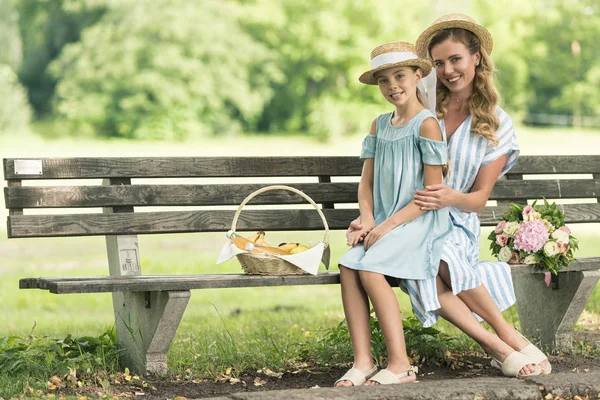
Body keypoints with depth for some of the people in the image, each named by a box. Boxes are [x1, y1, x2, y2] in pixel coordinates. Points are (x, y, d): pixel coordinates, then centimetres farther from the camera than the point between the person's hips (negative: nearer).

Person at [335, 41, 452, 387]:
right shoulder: (380, 125, 16)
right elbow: (367, 183, 14)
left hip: (420, 221, -6)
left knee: (370, 268, -27)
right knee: (348, 267, -20)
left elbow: (431, 193, -11)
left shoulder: (427, 124, -7)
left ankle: (400, 364, -21)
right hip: (384, 224, 6)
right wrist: (367, 221, -4)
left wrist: (389, 225, -15)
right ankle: (363, 361, -20)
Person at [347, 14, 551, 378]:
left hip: (456, 222, -1)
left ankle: (506, 334, -22)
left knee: (440, 257, -38)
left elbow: (480, 198, 3)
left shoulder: (497, 124, 5)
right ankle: (498, 345, -30)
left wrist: (452, 197, -20)